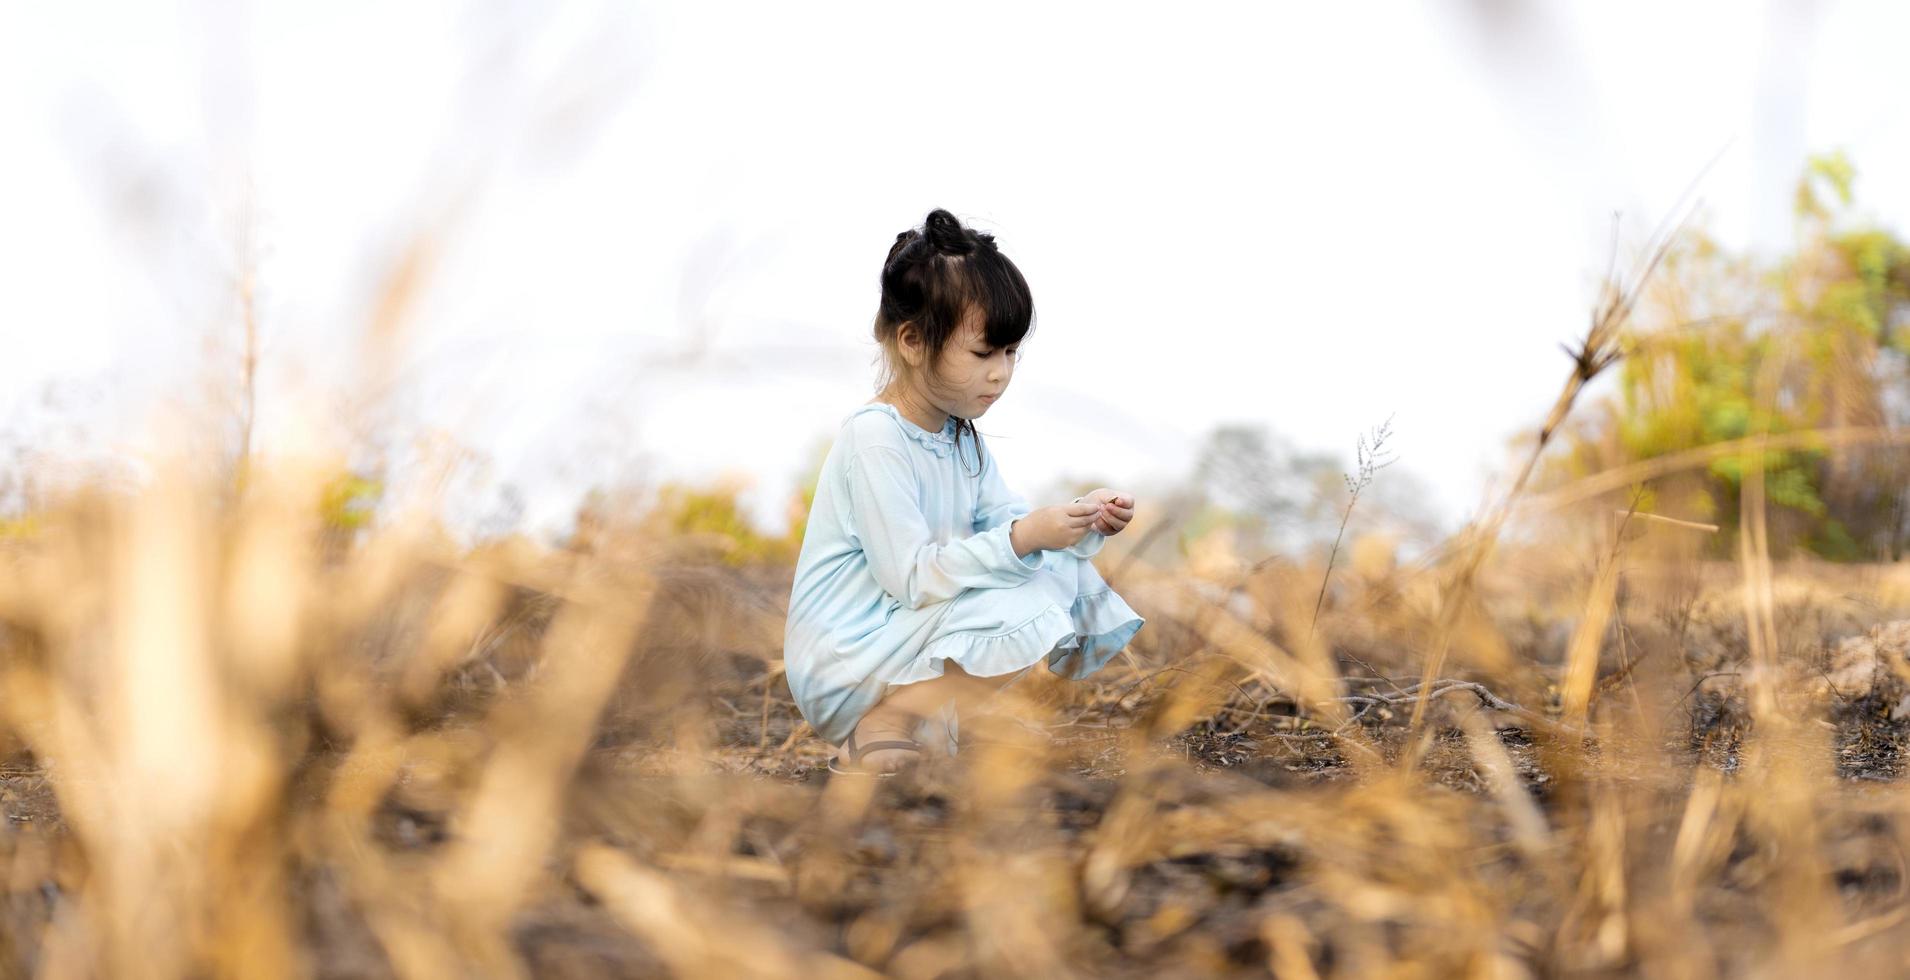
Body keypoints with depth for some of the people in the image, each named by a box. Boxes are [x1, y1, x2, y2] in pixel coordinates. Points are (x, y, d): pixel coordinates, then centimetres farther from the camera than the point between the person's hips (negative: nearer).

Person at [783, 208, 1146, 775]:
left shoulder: (960, 435, 11)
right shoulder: (876, 439, -20)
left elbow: (1007, 523, 7)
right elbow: (910, 575, -24)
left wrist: (1084, 523, -12)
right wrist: (1024, 537, -29)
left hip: (908, 630, 9)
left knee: (1062, 574, 1)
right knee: (1026, 613, -23)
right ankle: (882, 736, -16)